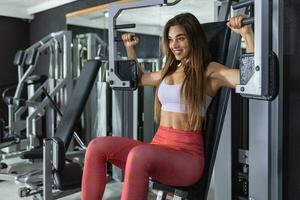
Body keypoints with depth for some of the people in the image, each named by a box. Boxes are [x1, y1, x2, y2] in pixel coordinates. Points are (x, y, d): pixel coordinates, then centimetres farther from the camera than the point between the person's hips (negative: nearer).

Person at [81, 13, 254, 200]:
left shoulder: (210, 71, -1)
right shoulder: (169, 71, 20)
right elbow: (139, 78, 39)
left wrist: (247, 33, -18)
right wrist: (130, 48, 37)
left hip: (188, 153, -7)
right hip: (158, 144, 7)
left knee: (139, 155, -38)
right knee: (97, 146, -14)